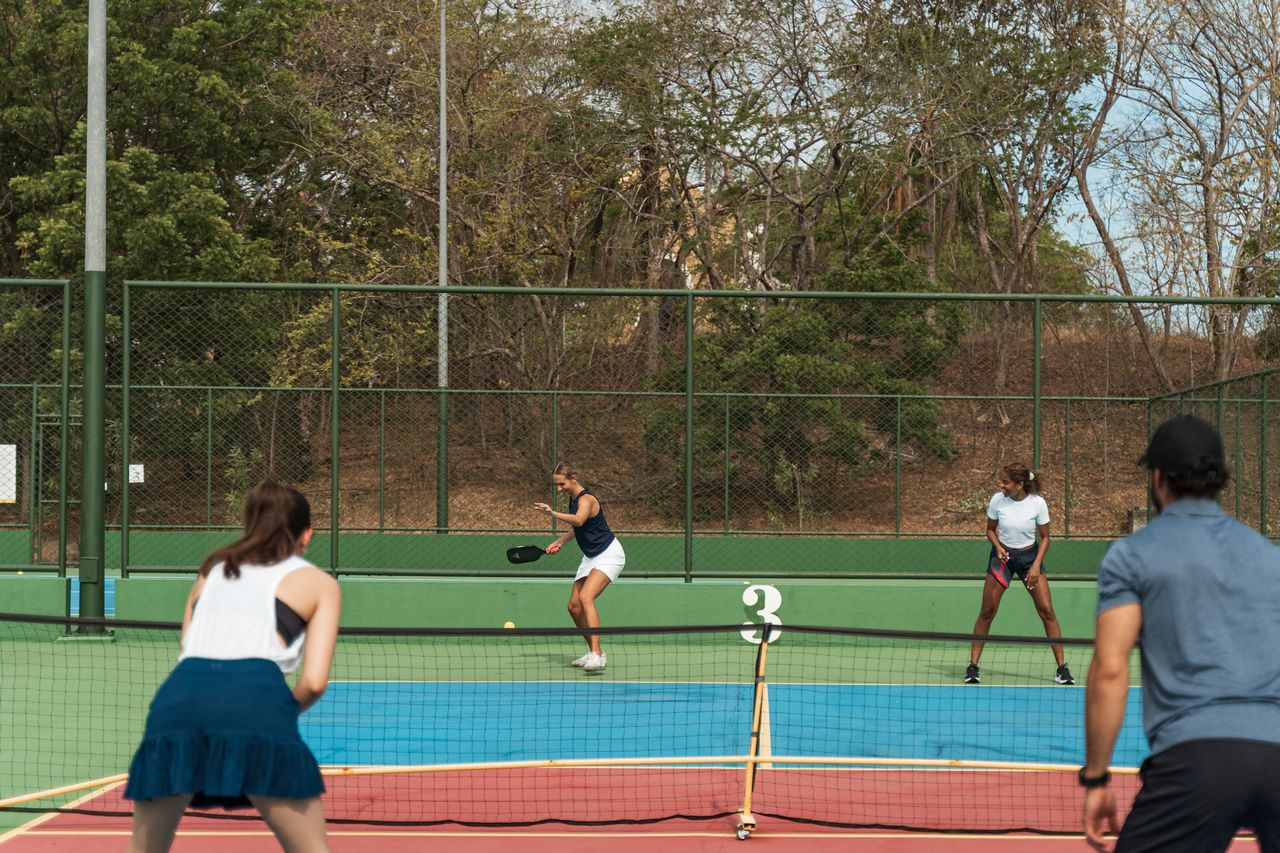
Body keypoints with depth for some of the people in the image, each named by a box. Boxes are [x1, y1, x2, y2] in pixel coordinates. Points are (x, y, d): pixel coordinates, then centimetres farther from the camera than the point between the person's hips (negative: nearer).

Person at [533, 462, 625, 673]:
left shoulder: (586, 499, -21)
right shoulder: (573, 498, 7)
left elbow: (579, 520, -45)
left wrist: (554, 514, -58)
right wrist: (558, 543, 21)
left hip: (608, 554, -10)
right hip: (591, 557, 10)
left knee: (586, 597, -28)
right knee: (574, 606, 4)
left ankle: (597, 655, -35)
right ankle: (594, 652, 17)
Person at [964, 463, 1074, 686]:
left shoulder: (1037, 503, -14)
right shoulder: (998, 500, -11)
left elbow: (1045, 537, -3)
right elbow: (990, 529, 4)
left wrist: (1036, 565, -13)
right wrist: (998, 547, -15)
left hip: (1030, 556, -1)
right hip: (1002, 556, 1)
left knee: (1047, 611, -6)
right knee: (987, 612, -5)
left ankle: (1062, 667, 3)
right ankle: (973, 665, 3)